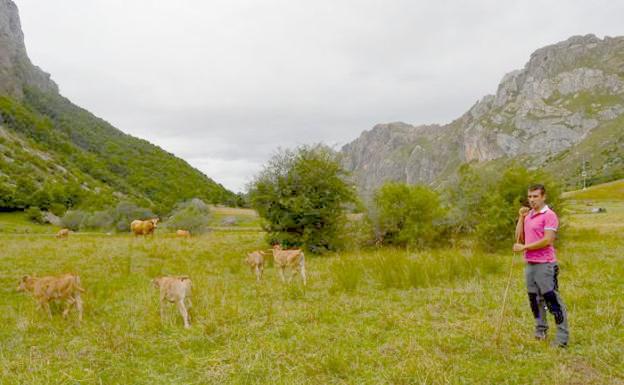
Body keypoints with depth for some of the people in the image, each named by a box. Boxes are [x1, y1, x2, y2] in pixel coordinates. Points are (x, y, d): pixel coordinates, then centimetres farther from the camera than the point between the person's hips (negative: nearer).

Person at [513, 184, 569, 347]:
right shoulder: (528, 216, 15)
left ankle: (562, 336, 1)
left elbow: (547, 240, -17)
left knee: (552, 300, -6)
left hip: (545, 264, -8)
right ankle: (540, 331, 26)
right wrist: (521, 217, 4)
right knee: (535, 300, 14)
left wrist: (524, 247, -14)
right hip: (529, 264, 8)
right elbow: (519, 238, 12)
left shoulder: (549, 215, -9)